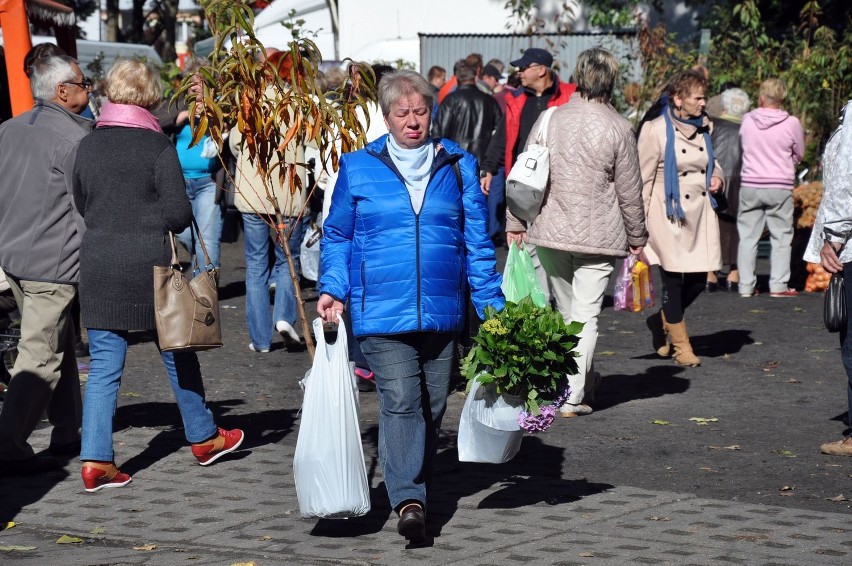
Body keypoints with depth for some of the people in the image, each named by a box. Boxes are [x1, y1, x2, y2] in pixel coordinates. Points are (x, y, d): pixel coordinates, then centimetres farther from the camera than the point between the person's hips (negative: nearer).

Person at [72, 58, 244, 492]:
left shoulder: (87, 146, 2)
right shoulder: (158, 145, -10)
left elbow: (80, 205, 12)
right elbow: (179, 213, -11)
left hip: (98, 262, 3)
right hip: (150, 262, -3)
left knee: (104, 364, 5)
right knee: (177, 353, 15)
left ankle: (95, 459, -3)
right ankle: (203, 438, 29)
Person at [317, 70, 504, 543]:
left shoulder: (458, 166, 9)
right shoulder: (358, 167, 5)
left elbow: (478, 242, 12)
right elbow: (337, 236, 12)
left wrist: (493, 306, 8)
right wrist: (333, 290, -2)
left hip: (442, 313, 3)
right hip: (382, 312, -3)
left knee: (431, 407, 10)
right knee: (400, 402, -16)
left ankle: (417, 494, 26)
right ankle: (408, 500, -20)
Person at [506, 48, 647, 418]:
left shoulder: (551, 119, -2)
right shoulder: (618, 128, -9)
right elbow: (630, 191, -3)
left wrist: (515, 223, 12)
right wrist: (636, 237, 9)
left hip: (551, 234, 3)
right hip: (598, 237, -3)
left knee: (565, 311, 17)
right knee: (586, 316, 1)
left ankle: (583, 382, 30)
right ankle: (574, 396, -4)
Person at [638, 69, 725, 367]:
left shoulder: (705, 128, 8)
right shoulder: (656, 130, -9)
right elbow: (643, 179, -6)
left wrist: (717, 177, 2)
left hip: (701, 212, 6)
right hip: (669, 215, -6)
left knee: (698, 280, 4)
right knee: (673, 279, -2)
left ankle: (662, 320, 31)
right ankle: (680, 344, 13)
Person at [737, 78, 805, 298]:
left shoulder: (747, 120, -4)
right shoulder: (791, 123, -8)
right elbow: (799, 155, 5)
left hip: (750, 186, 2)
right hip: (780, 186, -2)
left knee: (748, 236, 8)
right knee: (781, 236, 6)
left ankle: (746, 285, 8)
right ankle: (778, 285, 3)